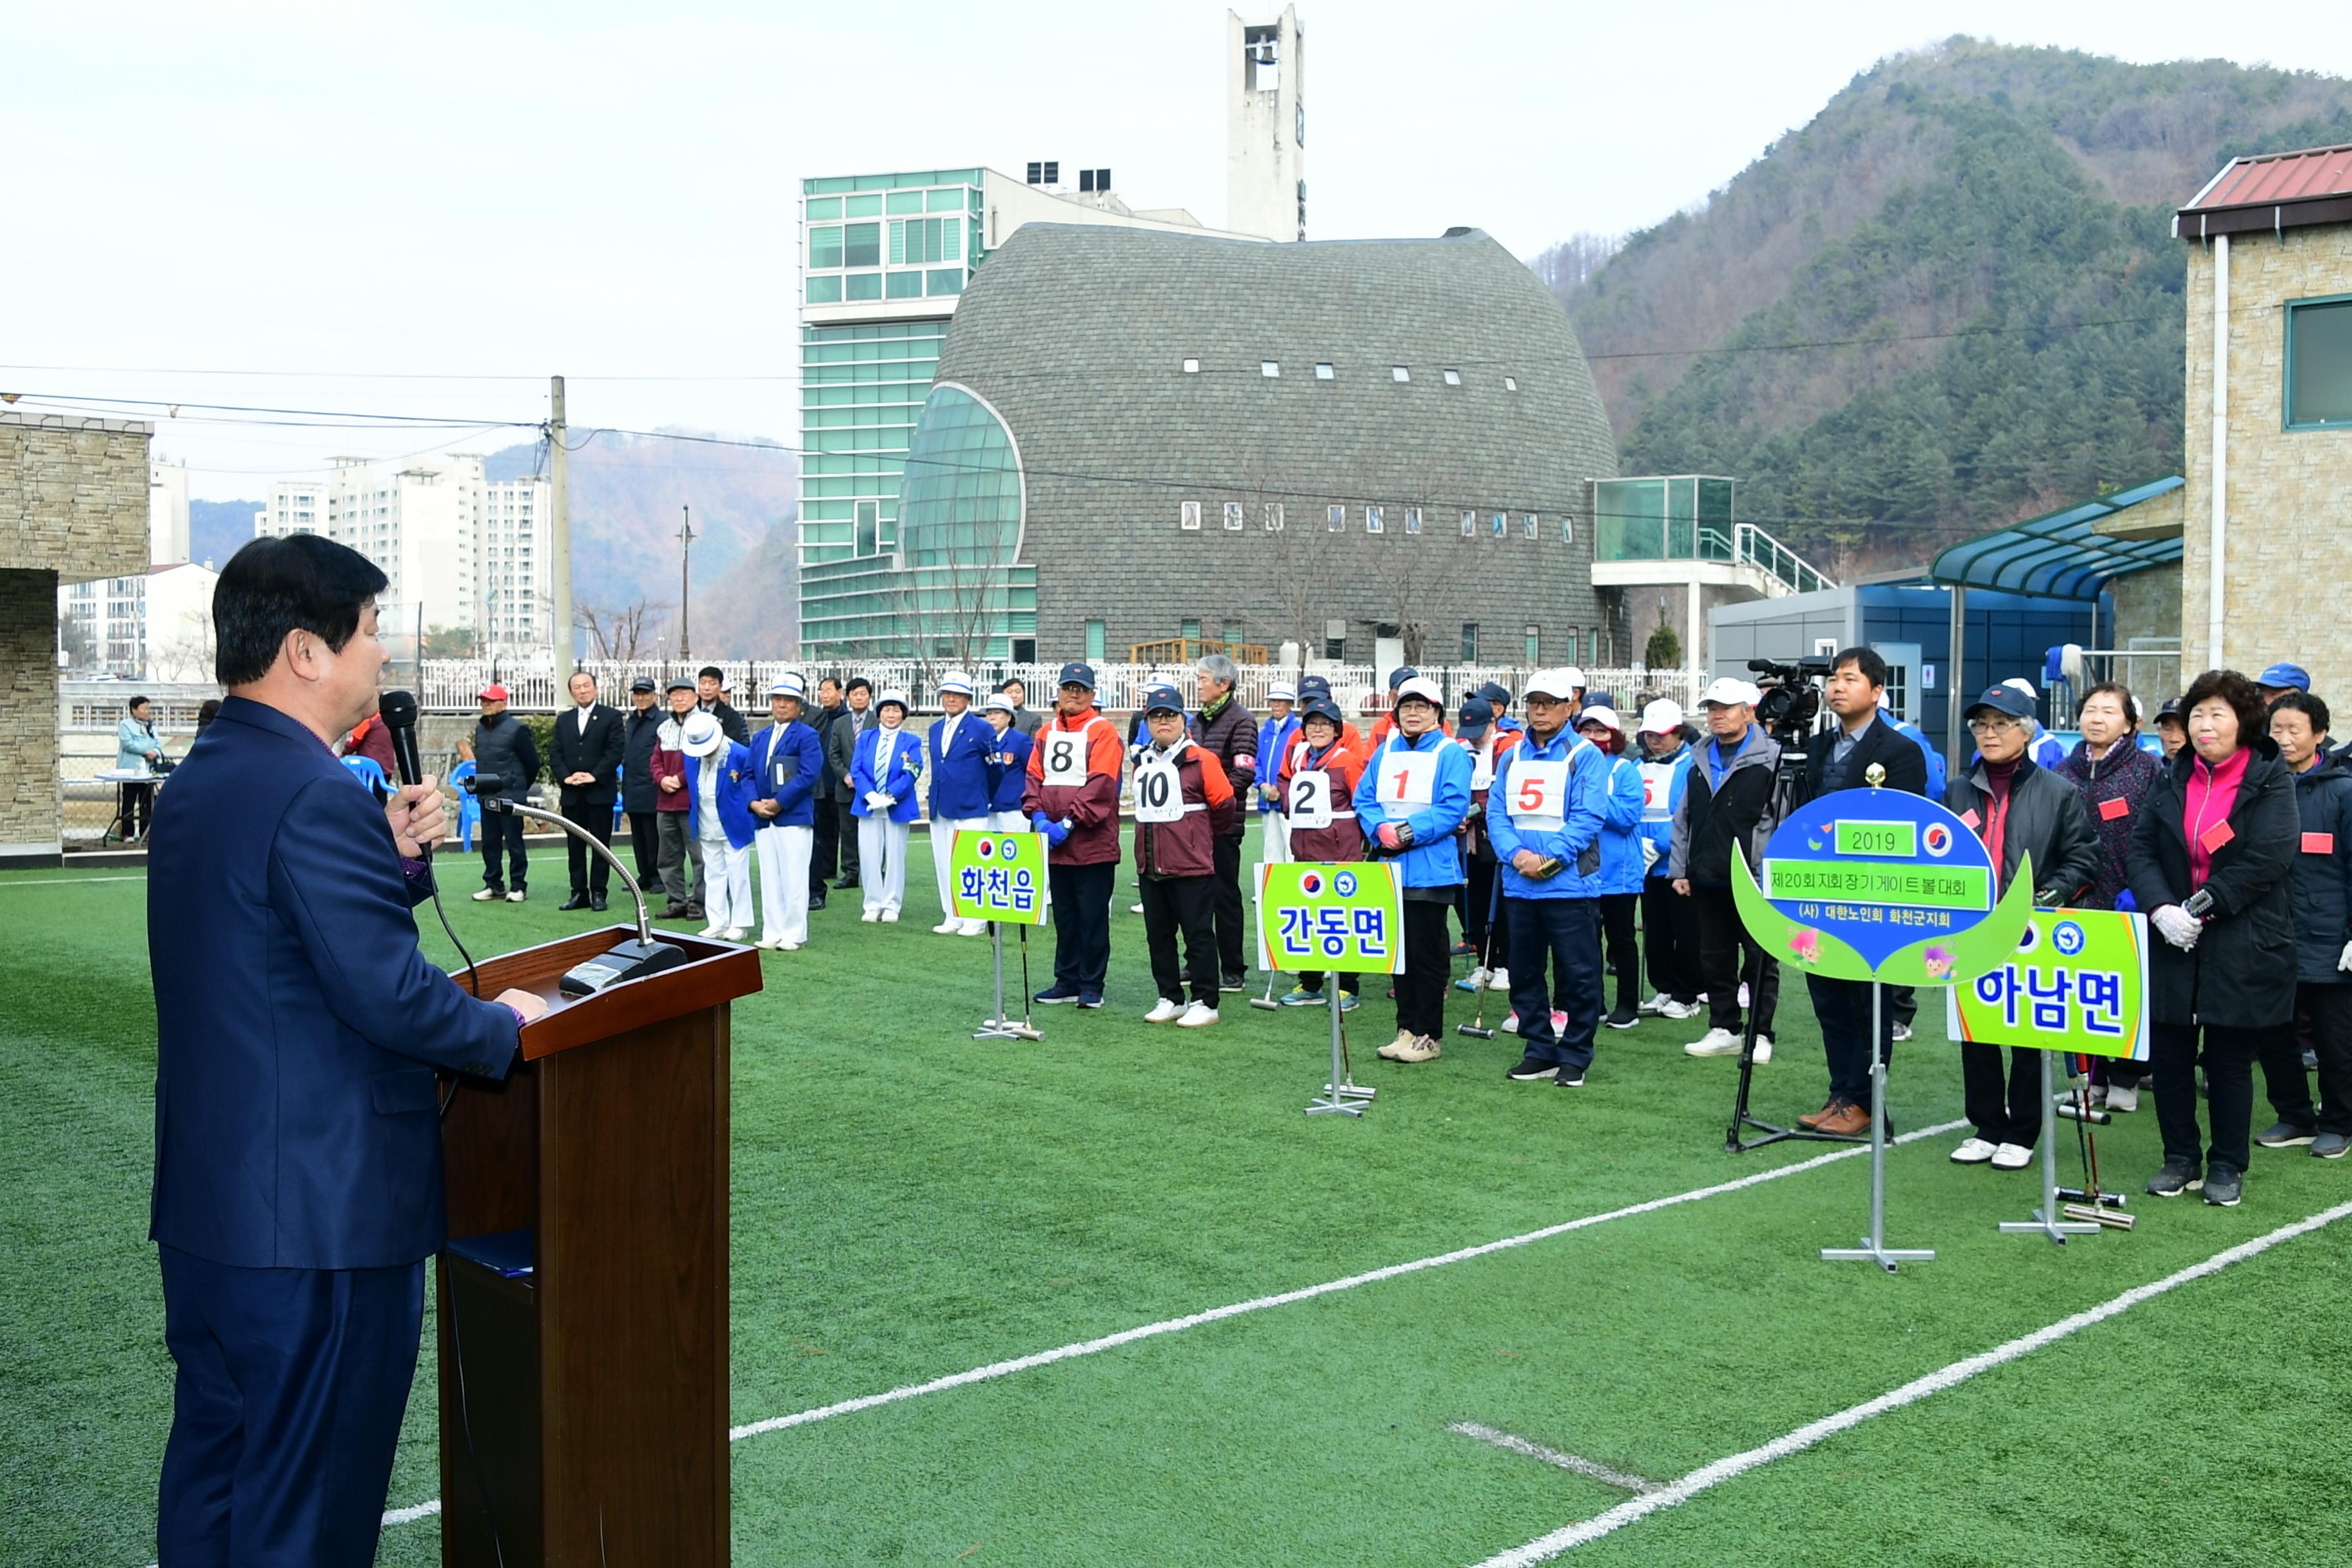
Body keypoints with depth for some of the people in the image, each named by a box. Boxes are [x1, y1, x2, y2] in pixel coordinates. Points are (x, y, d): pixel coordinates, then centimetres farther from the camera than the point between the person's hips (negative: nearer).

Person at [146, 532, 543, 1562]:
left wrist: (394, 859, 3)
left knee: (209, 1473, 20)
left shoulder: (194, 784, 10)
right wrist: (507, 1025, -7)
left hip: (204, 1206, 10)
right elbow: (390, 996, -24)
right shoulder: (316, 798, -21)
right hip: (321, 1212, -10)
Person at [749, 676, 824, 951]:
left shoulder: (807, 735, -1)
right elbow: (750, 775, 16)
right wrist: (755, 803, -4)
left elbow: (809, 775, -12)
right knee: (769, 879, 8)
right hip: (764, 820, 6)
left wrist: (778, 802, -15)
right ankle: (772, 934, 13)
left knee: (794, 879, -4)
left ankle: (794, 935, 2)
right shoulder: (760, 738, 19)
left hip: (795, 817, -6)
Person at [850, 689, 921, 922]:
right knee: (870, 857, 2)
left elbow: (911, 774, -8)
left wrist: (889, 796, -21)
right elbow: (856, 770, 0)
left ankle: (892, 906, 11)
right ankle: (873, 905, 11)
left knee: (895, 858, 4)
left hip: (898, 809, -2)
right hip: (868, 807, 2)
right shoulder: (865, 738, 8)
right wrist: (870, 796, -16)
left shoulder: (911, 742, 2)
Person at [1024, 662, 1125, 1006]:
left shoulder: (1103, 731, -5)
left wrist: (1069, 823, -18)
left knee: (1093, 916, -1)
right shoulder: (1047, 733, 14)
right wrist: (1038, 816, -8)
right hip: (1055, 845, 6)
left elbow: (1101, 784, -14)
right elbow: (1035, 776, 9)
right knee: (1064, 916, 12)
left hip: (1093, 842, -6)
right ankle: (1067, 981, 20)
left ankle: (1091, 986, 6)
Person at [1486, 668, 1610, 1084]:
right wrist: (1516, 854, -11)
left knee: (1578, 973, -1)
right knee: (1524, 972, 10)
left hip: (1571, 883, -5)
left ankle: (1574, 1056, 9)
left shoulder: (1585, 756, -2)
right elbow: (1497, 814, 7)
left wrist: (1547, 858, -19)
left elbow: (1587, 818, -11)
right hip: (1518, 886, 5)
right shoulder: (1512, 758, 13)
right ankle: (1539, 1052, 21)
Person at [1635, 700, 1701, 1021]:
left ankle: (1686, 997, 11)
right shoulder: (1641, 768, 10)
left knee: (1686, 933, 2)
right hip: (1650, 866, 6)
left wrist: (1659, 845, -18)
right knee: (1655, 932, 12)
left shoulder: (1691, 765, -10)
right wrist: (1639, 844, -3)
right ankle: (1664, 990, 23)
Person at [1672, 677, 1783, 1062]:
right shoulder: (1701, 760, 15)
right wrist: (1680, 868, 12)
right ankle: (1723, 1030, 20)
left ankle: (1760, 1034, 9)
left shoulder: (1772, 757, -5)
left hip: (1754, 879, -6)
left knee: (1760, 958, 1)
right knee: (1715, 957, 11)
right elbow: (1684, 818, 18)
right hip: (1707, 879, 6)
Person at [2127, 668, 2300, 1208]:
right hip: (2173, 944, 4)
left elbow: (2267, 859, -15)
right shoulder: (2174, 780, 8)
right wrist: (2161, 909, -15)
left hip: (2243, 949, -4)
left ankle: (2227, 1167, 18)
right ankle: (2180, 1159, 21)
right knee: (2169, 1054, 6)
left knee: (2230, 1059, 5)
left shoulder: (2271, 783, -4)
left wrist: (2201, 907, -17)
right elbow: (2140, 849, 2)